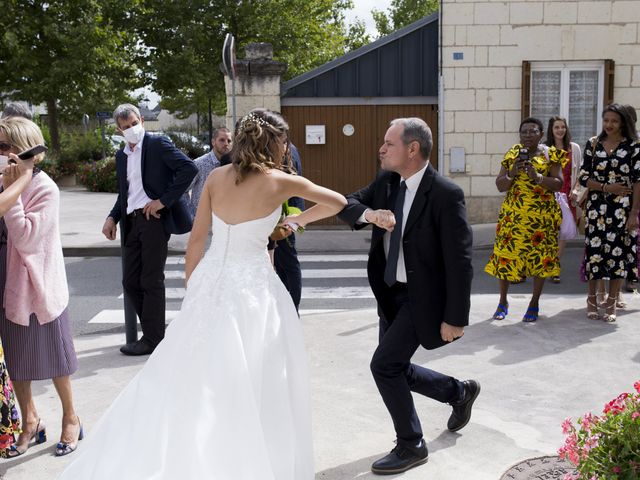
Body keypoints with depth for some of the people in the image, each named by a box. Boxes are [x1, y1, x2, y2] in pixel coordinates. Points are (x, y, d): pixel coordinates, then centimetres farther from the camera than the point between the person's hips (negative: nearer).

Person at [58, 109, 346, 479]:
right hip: (252, 286, -4)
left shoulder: (217, 177, 3)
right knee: (254, 385, 8)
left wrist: (192, 288, 17)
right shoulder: (281, 182, -6)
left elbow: (196, 242, 6)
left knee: (192, 374, 15)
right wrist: (297, 220, 19)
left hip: (210, 281, 4)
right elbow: (339, 202, 6)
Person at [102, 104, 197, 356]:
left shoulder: (158, 144, -3)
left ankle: (152, 338, 8)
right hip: (132, 222, 8)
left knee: (151, 281, -3)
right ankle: (152, 330, 22)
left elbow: (189, 168, -15)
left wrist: (164, 200, -16)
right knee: (130, 281, 8)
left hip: (155, 219, -7)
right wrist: (113, 217, 7)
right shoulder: (121, 155, 19)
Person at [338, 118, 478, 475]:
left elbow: (460, 261, -19)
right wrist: (370, 214, -21)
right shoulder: (386, 182, 0)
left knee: (384, 365, -11)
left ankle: (411, 446, 10)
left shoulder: (446, 194, -20)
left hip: (422, 296, -8)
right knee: (397, 370, 14)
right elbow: (347, 205, 2)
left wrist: (455, 318, -19)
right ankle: (460, 392, 40)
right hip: (391, 293, 8)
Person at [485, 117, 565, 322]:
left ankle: (534, 303, 16)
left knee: (540, 256, 2)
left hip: (542, 215, -1)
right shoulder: (512, 154, 8)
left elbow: (558, 184, -5)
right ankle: (503, 302, 14)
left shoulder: (550, 155, 2)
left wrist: (537, 176, -19)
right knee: (506, 253, -1)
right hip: (513, 213, 2)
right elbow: (500, 186, 5)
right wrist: (512, 173, -13)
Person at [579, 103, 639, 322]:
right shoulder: (593, 144, 6)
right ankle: (592, 299, 17)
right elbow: (584, 177, 3)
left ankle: (611, 303, 13)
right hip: (597, 207, 2)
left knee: (619, 253, 1)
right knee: (594, 250, 2)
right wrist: (606, 187, -12)